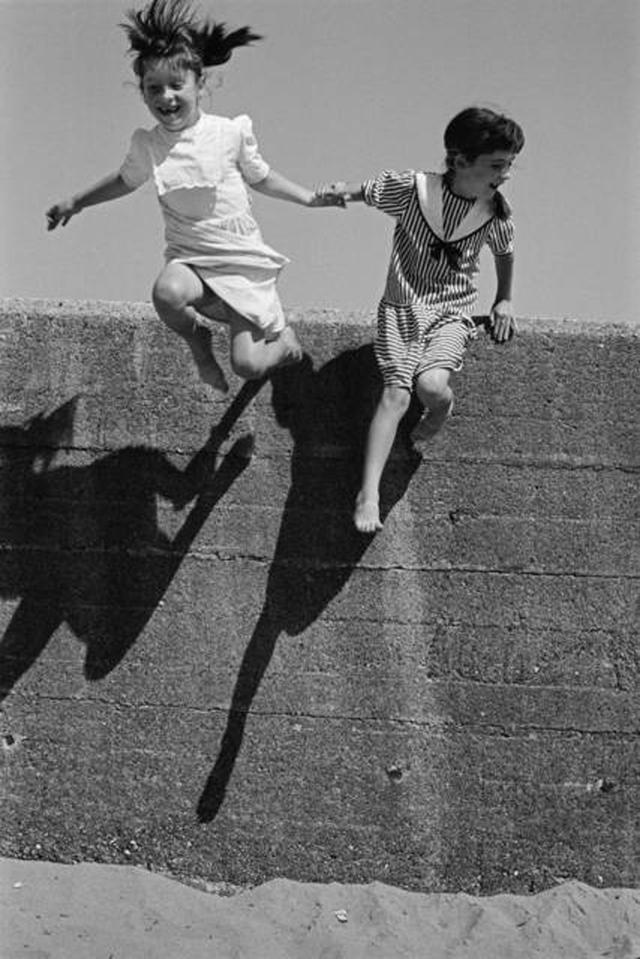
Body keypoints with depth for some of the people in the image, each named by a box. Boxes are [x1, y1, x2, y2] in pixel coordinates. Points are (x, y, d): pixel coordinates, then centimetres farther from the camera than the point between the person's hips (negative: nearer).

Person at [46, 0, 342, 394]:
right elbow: (126, 180, 21)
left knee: (248, 365, -7)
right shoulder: (146, 145, -2)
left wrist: (311, 198, 5)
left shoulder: (230, 132, -10)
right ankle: (198, 338, -1)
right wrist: (75, 203, 24)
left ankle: (284, 339, 31)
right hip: (189, 259, 2)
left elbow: (261, 177, 8)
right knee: (167, 293, -36)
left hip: (244, 262, -2)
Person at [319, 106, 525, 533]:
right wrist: (339, 191, -16)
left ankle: (442, 406, 13)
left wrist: (504, 300, 24)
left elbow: (505, 253, 19)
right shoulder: (412, 188, -11)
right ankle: (369, 494, -18)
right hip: (402, 307, -1)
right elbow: (366, 191, 4)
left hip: (452, 314, 1)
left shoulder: (496, 213, -2)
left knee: (432, 385, -26)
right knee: (397, 392, -17)